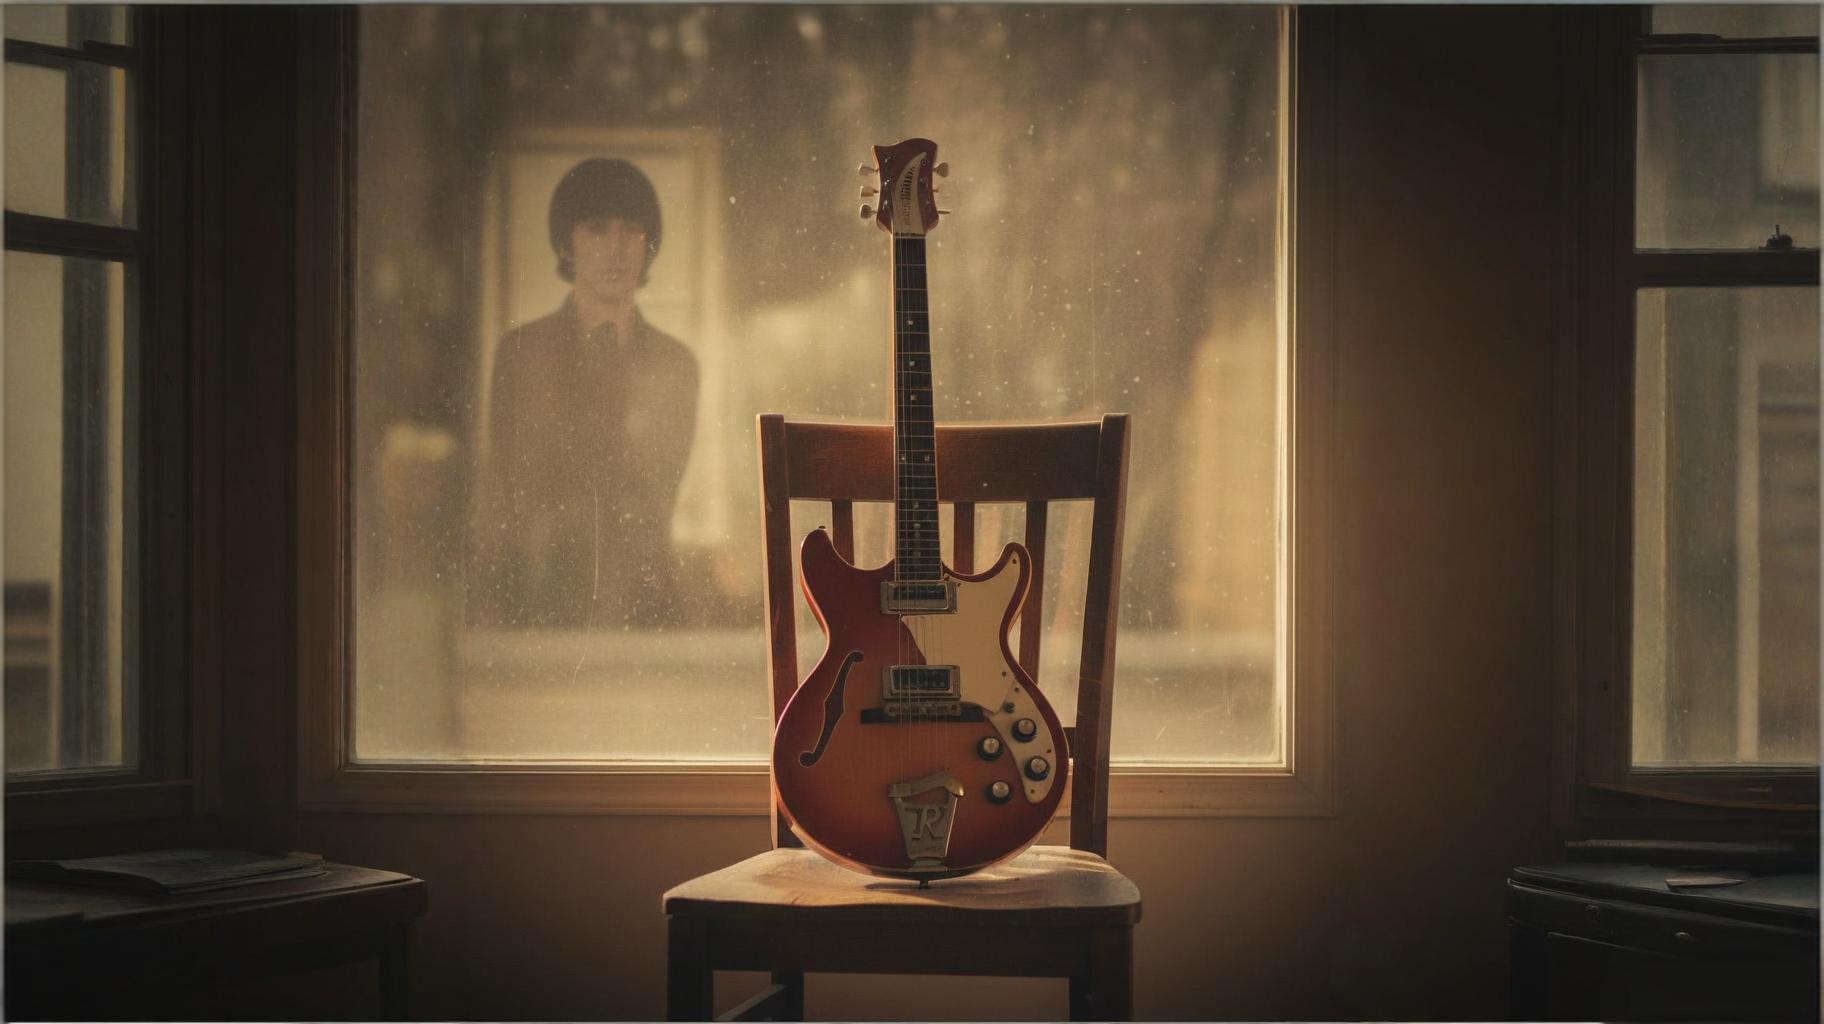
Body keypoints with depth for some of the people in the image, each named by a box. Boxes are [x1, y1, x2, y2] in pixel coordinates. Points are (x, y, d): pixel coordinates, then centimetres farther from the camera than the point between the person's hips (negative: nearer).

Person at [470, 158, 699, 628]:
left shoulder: (675, 363, 10)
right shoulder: (521, 351, 3)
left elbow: (661, 498, 12)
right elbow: (500, 491, 1)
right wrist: (490, 604, -7)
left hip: (642, 606, 2)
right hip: (541, 603, -2)